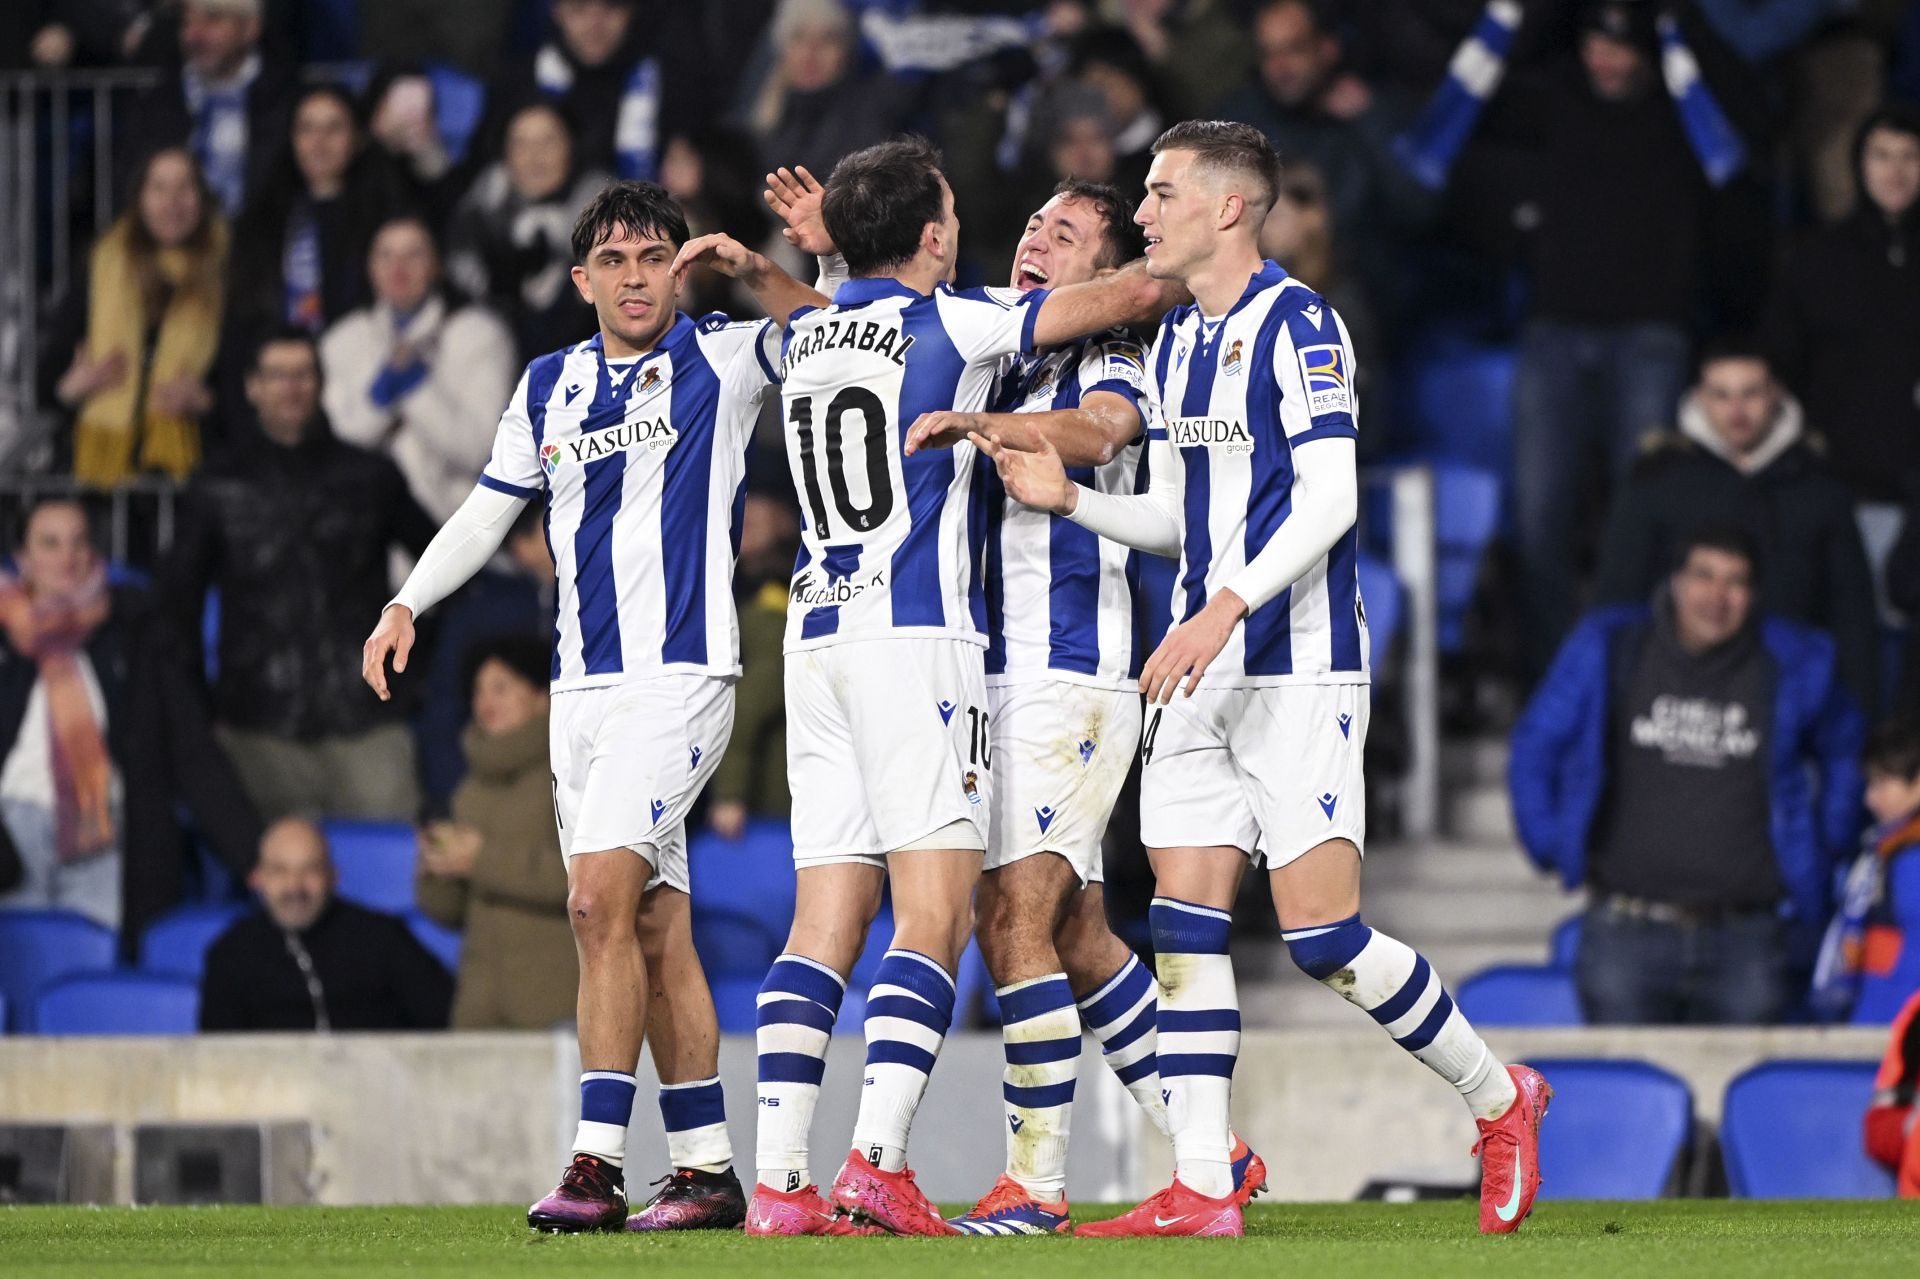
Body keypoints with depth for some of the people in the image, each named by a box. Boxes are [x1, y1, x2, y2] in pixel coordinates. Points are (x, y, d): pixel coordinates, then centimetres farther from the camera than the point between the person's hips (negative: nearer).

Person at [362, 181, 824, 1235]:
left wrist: (769, 271, -19)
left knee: (602, 898, -19)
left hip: (680, 672, -6)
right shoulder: (548, 387, 15)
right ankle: (706, 1168, 11)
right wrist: (406, 606, 10)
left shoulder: (724, 357, 1)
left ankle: (597, 1161, -21)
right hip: (582, 684, 6)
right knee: (654, 924, 6)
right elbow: (487, 511, 23)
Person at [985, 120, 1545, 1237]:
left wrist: (1222, 611, -26)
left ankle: (1500, 1102, 9)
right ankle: (1202, 1186, 0)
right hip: (1205, 679, 8)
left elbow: (1329, 496, -18)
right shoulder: (1178, 341, 17)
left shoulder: (1297, 323, -10)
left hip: (1300, 672, -8)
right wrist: (1069, 499, 6)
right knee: (1186, 925, -1)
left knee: (1326, 940, -9)